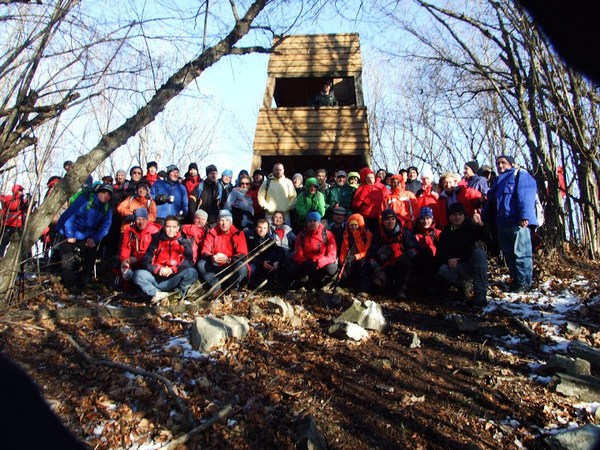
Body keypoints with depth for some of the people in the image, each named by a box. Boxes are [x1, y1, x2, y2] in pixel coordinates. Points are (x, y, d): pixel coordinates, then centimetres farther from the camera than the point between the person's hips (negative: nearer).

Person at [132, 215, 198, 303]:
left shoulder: (184, 241, 3)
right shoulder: (156, 239, 5)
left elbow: (189, 262, -6)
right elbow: (146, 261, 1)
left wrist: (172, 270, -19)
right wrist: (159, 270, -15)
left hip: (174, 279, -1)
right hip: (156, 277, 1)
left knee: (192, 272, -28)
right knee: (137, 274, -23)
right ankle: (158, 294, -32)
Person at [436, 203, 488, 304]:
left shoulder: (471, 226, 0)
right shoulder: (446, 232, 7)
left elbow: (485, 236, -19)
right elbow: (440, 252, -1)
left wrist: (481, 225, -40)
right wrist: (448, 260, -23)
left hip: (473, 265, -1)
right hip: (457, 267, 1)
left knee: (479, 252, -32)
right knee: (442, 270, -30)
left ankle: (480, 294, -33)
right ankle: (463, 285, 0)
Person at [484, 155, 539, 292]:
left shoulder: (520, 175, 5)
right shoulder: (499, 181, 29)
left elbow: (526, 196, -10)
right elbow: (490, 202, 28)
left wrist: (525, 215, -22)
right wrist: (485, 219, 19)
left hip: (518, 223, -8)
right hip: (502, 224, 8)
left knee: (521, 253, -8)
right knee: (508, 254, 9)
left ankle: (524, 283, -5)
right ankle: (515, 280, 17)